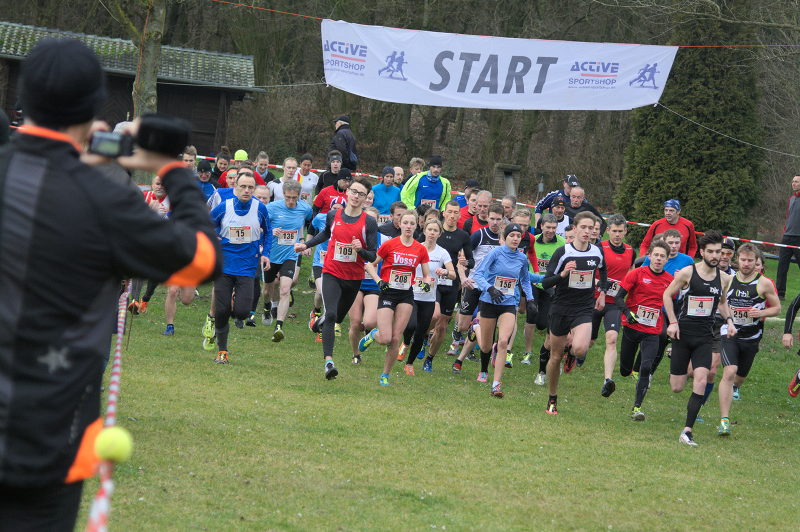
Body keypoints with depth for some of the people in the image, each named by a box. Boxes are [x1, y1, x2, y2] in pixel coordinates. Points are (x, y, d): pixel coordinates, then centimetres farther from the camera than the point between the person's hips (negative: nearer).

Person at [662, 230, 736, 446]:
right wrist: (673, 322, -8)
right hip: (683, 334, -2)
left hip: (704, 337, 2)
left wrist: (729, 320, 6)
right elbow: (667, 295, 2)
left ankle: (687, 430, -11)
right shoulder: (687, 273, -8)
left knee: (701, 380, -16)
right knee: (677, 387, 3)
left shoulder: (724, 278, 5)